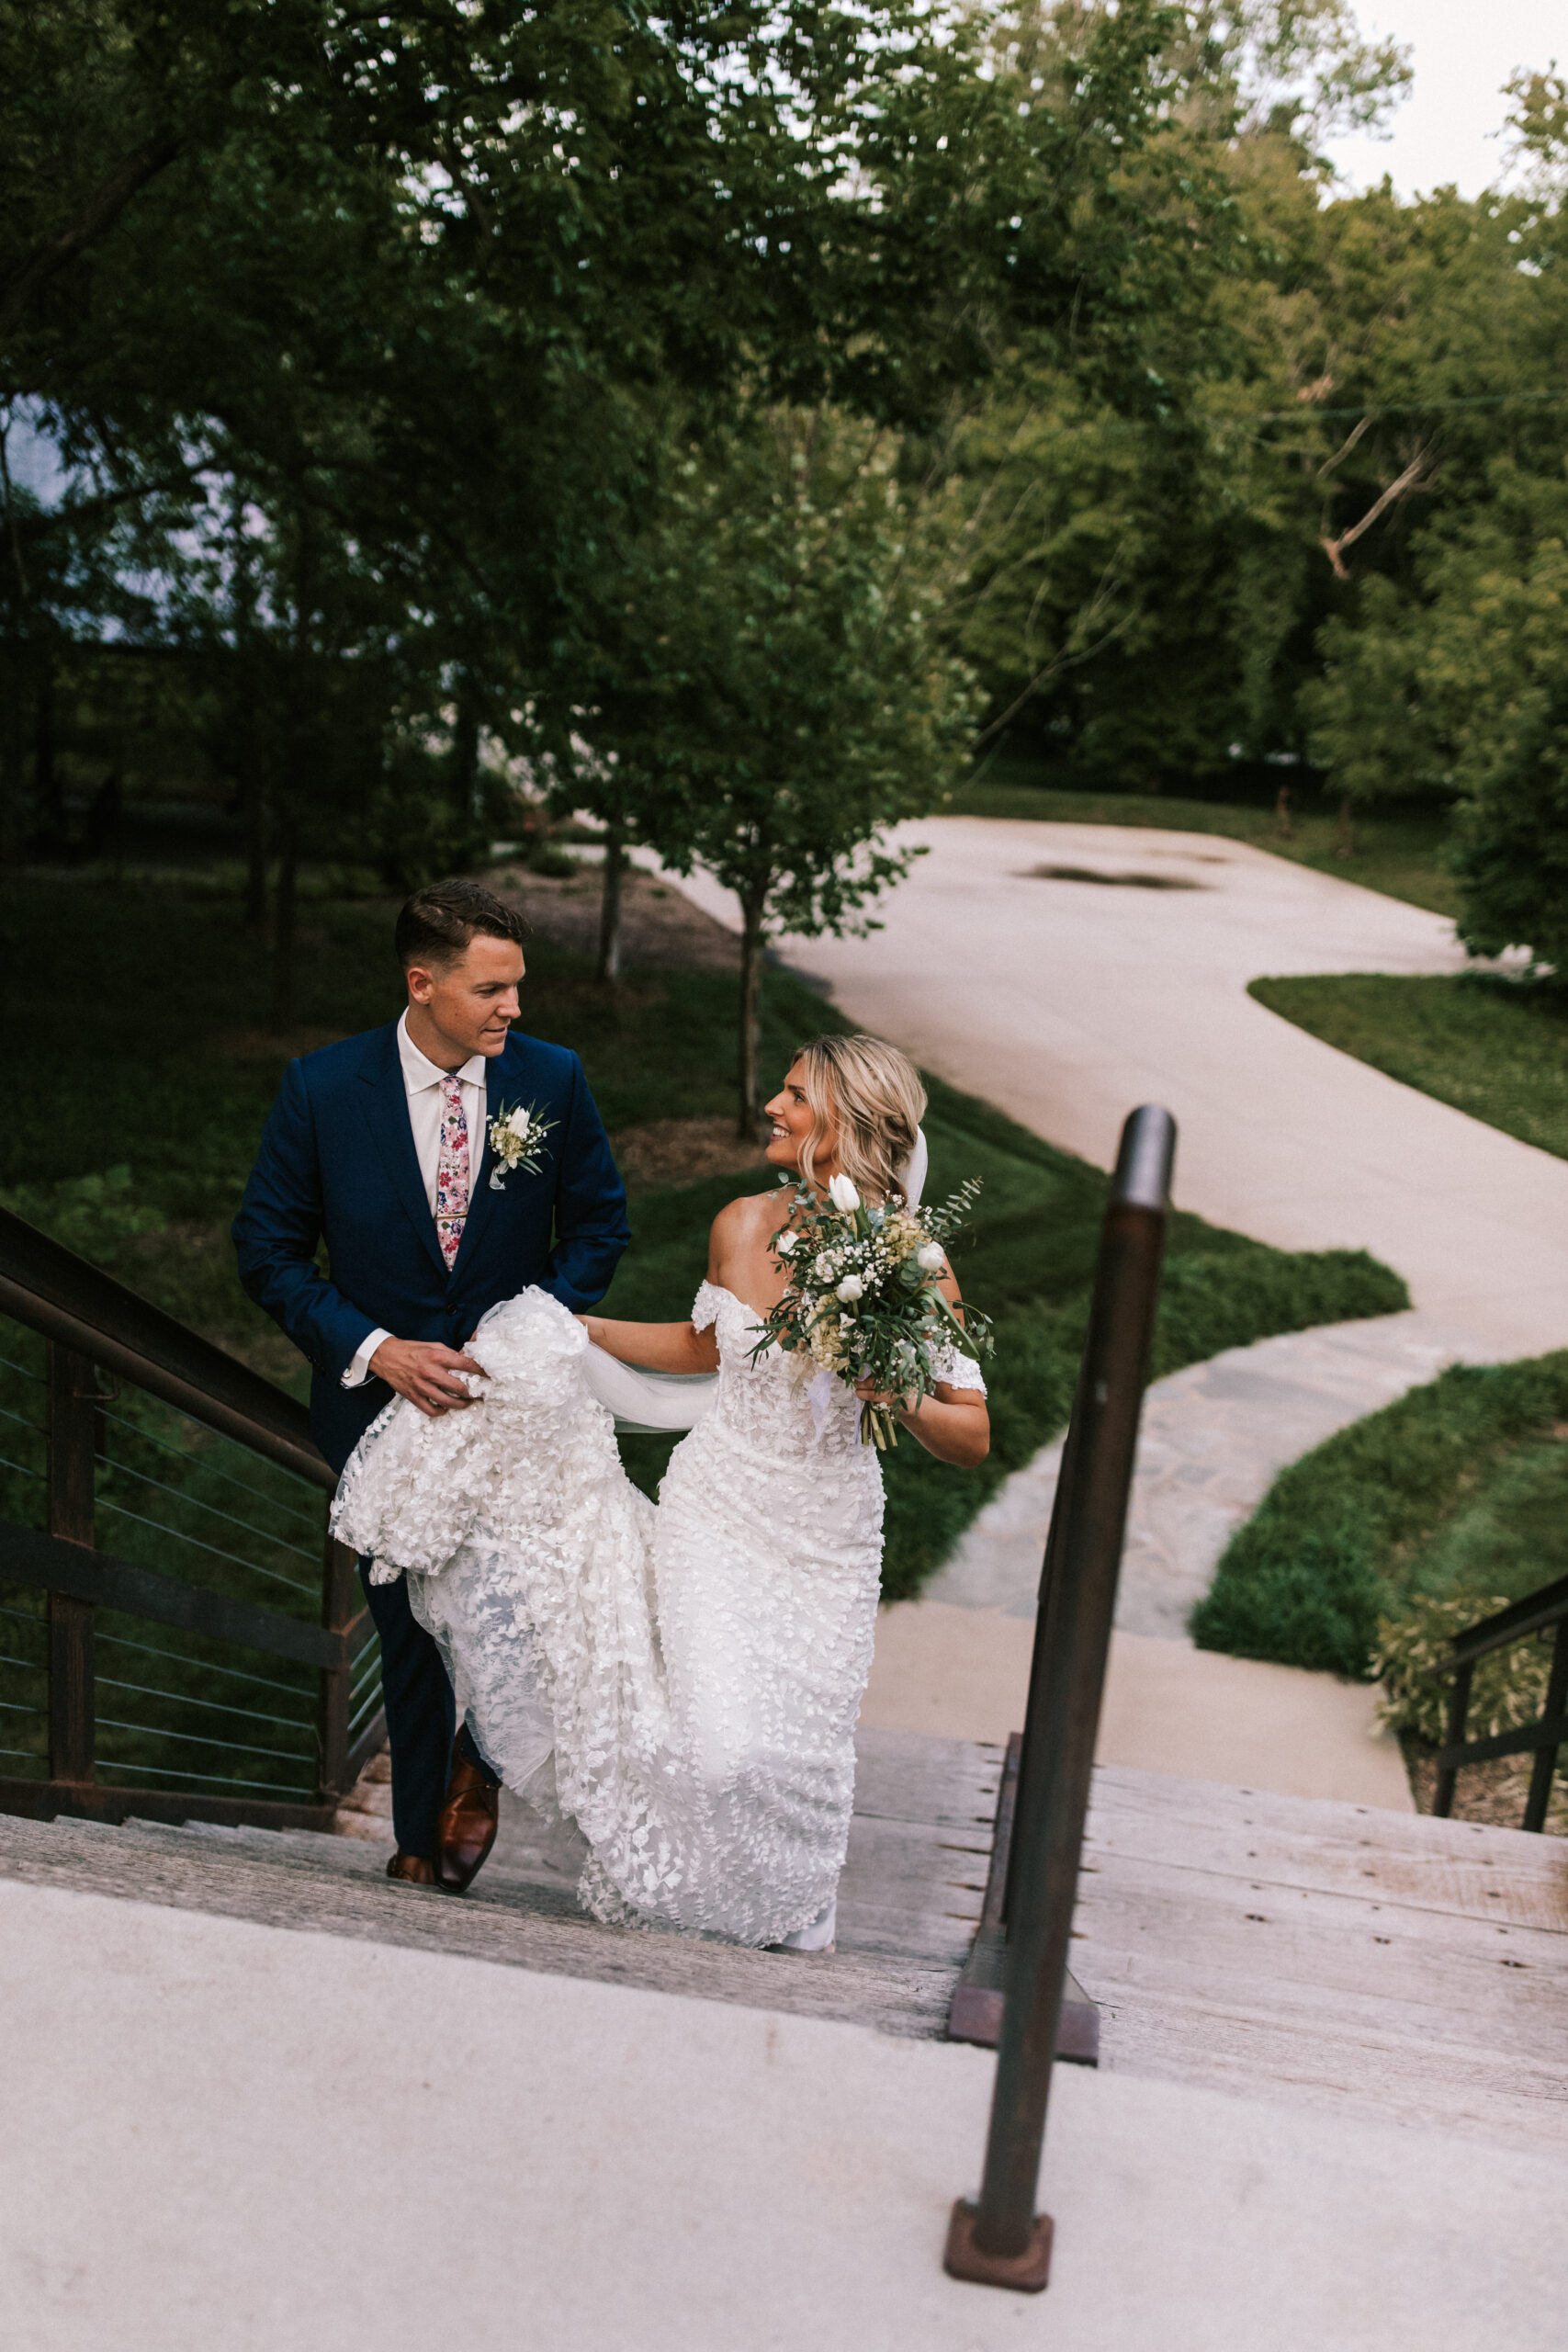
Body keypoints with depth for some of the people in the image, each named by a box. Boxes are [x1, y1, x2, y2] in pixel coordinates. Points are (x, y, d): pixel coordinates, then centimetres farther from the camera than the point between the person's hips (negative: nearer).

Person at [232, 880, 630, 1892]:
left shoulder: (552, 1078, -8)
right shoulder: (321, 1089, -11)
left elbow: (598, 1223, 3)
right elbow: (269, 1250, -4)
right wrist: (374, 1349, -15)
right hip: (382, 1394, 0)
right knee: (411, 1628, 13)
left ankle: (478, 1761, 23)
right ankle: (424, 1845, 36)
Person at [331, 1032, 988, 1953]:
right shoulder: (742, 1226, -5)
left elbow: (973, 1437, -11)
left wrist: (895, 1396, -30)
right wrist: (577, 1326, 9)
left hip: (826, 1540, -2)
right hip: (717, 1507, 2)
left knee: (787, 1749, 2)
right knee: (714, 1734, -9)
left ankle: (772, 1934, 34)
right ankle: (673, 1912, 24)